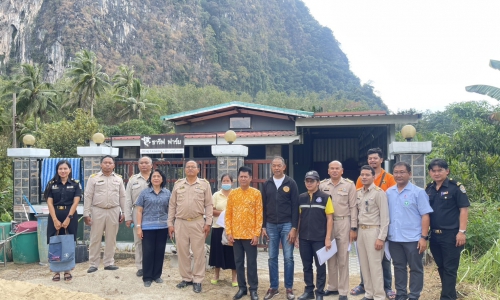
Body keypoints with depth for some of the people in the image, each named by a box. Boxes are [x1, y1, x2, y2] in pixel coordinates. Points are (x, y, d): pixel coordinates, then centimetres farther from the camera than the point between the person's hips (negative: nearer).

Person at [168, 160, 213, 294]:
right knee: (182, 252, 9)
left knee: (199, 253, 3)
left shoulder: (204, 184, 2)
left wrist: (208, 223, -6)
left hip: (198, 223, -2)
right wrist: (170, 223, 5)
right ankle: (186, 278, 24)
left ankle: (197, 280, 15)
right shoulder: (178, 184, 8)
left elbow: (209, 205, 1)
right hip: (180, 223, 2)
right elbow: (172, 205, 9)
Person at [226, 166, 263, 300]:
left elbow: (259, 215, -4)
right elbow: (228, 214, 5)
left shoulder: (256, 193, -2)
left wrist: (256, 234, -9)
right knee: (238, 262, 10)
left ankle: (253, 289, 16)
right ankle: (242, 287, 22)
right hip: (236, 235, 3)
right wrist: (229, 232, -2)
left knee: (251, 262, 5)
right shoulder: (232, 194, 4)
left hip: (250, 235, -2)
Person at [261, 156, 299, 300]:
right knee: (272, 258, 8)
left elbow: (295, 206, -4)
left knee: (288, 258, 3)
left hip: (287, 225, -2)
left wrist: (294, 228, -10)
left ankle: (289, 288, 15)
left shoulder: (291, 183, -2)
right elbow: (263, 206, 9)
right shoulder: (266, 184, 6)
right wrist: (263, 226, 3)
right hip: (271, 226, 3)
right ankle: (273, 287, 19)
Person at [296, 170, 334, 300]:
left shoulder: (325, 197, -5)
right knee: (306, 266, 13)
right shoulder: (301, 198, 5)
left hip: (319, 238, -3)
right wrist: (296, 235, 6)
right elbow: (298, 218, 10)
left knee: (320, 266, 7)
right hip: (304, 238, 4)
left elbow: (330, 218, -6)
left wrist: (328, 238, -10)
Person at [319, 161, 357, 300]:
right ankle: (332, 286, 26)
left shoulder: (349, 185, -2)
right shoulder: (322, 185, 5)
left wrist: (353, 228, -6)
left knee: (343, 258, 3)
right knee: (330, 257, 12)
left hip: (343, 223, -3)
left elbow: (353, 207, -3)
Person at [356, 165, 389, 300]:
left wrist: (381, 237, -16)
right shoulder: (358, 193, 10)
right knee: (364, 264, 12)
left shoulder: (379, 192, -10)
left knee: (374, 265, -3)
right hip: (361, 230, 7)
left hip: (373, 231, -7)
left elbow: (385, 217, -12)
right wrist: (355, 230, 7)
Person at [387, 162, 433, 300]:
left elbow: (425, 215, -9)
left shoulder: (418, 192, -7)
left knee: (415, 268, 8)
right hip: (394, 238, 4)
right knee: (399, 267, 15)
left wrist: (424, 237, -13)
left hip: (413, 238, -4)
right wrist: (384, 234, 7)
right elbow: (385, 214, 11)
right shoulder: (388, 192, 6)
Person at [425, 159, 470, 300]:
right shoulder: (428, 189, 8)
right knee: (441, 267, 16)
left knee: (450, 268, 1)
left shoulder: (456, 187, -7)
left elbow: (464, 209, -10)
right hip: (434, 235, 6)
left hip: (451, 234, -6)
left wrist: (461, 231, -15)